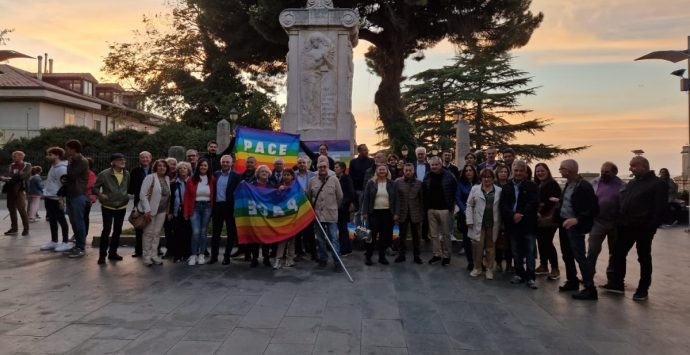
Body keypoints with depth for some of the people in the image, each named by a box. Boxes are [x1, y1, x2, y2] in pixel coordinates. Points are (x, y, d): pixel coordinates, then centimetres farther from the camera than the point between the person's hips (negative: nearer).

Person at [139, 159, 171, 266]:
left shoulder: (167, 179, 6)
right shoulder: (150, 177, -10)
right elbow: (143, 194, -13)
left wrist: (168, 210, 7)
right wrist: (147, 210, -18)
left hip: (162, 210, 5)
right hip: (150, 209, -5)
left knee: (157, 233, 9)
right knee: (148, 233, 3)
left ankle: (154, 255, 18)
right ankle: (146, 256, 12)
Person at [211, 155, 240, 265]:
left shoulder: (236, 176, -3)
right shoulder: (216, 174, 10)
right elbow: (213, 190, 11)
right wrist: (212, 205, 3)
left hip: (229, 207, -4)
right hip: (217, 206, 4)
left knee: (231, 232, 4)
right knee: (216, 232, 8)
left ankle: (227, 256, 13)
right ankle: (214, 256, 14)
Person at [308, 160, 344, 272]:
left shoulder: (334, 180, 0)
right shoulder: (312, 181, 5)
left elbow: (340, 196, 4)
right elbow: (308, 196, 11)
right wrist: (313, 209, 12)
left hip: (331, 214, -2)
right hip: (317, 214, 2)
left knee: (333, 238, -3)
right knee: (321, 239, 11)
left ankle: (337, 262, 2)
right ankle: (323, 259, 23)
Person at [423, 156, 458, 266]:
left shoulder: (448, 176, -7)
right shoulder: (427, 177, 4)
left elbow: (454, 192, -3)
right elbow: (424, 193, 10)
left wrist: (451, 206, -6)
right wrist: (426, 207, 5)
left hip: (444, 209, -4)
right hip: (431, 209, 4)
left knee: (445, 233, 5)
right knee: (434, 234, 9)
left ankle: (446, 256, 15)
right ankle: (437, 254, 20)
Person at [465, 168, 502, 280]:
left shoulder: (499, 190, 5)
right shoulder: (475, 189, 5)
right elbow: (469, 206, 3)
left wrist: (501, 223, -3)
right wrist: (470, 220, -5)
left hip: (493, 224, 0)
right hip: (478, 224, 0)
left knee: (490, 246, 9)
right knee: (477, 245, 1)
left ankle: (489, 269, 18)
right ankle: (477, 268, 17)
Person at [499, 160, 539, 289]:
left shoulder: (532, 186, 1)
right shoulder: (507, 187, 8)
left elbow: (534, 203, -10)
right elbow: (503, 205, -1)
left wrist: (521, 215, -16)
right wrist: (513, 215, -17)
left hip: (528, 224, -3)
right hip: (513, 224, 3)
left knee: (530, 252, 0)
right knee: (516, 252, 11)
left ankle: (531, 277, 6)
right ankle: (519, 274, 23)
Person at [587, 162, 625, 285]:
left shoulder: (621, 185, -3)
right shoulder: (594, 183, 1)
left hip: (615, 223, 0)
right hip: (598, 222, 0)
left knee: (614, 251, 13)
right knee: (592, 250, -3)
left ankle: (612, 276, 28)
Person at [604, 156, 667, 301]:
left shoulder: (658, 184, -9)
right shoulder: (632, 183, 14)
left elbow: (660, 209, -14)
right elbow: (622, 202, 18)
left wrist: (651, 228, -18)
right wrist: (619, 221, 9)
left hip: (643, 228, -7)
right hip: (626, 226, 7)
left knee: (644, 259, 5)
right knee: (618, 254, 9)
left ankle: (643, 289, 15)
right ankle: (617, 284, 19)